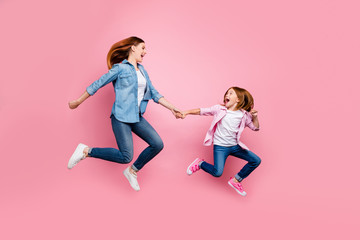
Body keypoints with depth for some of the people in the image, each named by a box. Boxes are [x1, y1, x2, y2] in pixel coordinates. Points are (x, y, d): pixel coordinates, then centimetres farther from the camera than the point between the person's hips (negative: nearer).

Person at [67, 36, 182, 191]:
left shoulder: (142, 70, 16)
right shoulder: (120, 68, -6)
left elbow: (154, 93, 17)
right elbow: (97, 84, -1)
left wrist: (171, 108, 11)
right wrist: (77, 102, 4)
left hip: (137, 117, 7)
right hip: (121, 117, -7)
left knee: (157, 144, -3)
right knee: (125, 157, -14)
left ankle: (132, 171, 16)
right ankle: (86, 151, 2)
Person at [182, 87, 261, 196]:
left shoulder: (244, 115, 3)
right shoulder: (219, 109, -2)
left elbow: (255, 127, 12)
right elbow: (202, 111, 2)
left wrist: (255, 117, -6)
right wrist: (187, 112, -8)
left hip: (235, 146, 4)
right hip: (220, 146, -4)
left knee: (256, 160, -3)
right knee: (217, 173, -19)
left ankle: (236, 180, 11)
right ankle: (200, 163, 12)